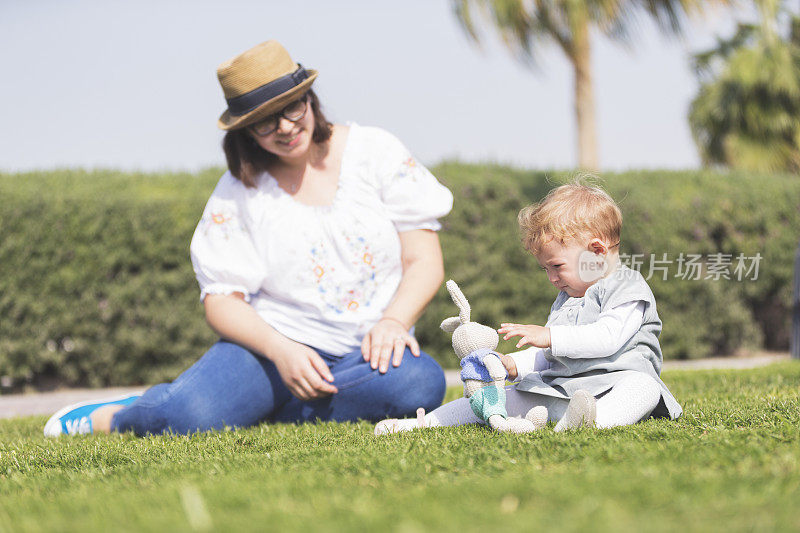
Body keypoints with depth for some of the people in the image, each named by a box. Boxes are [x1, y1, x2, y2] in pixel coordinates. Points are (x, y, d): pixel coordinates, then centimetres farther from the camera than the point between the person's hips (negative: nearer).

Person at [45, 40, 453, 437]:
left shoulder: (374, 152, 2)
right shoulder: (239, 191, 2)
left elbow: (424, 261, 1)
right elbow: (221, 300, 0)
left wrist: (392, 321, -18)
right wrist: (280, 350, -19)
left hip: (367, 351, 1)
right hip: (271, 344, -1)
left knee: (420, 383, -35)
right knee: (189, 416, -31)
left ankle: (266, 410, -16)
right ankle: (106, 417, 5)